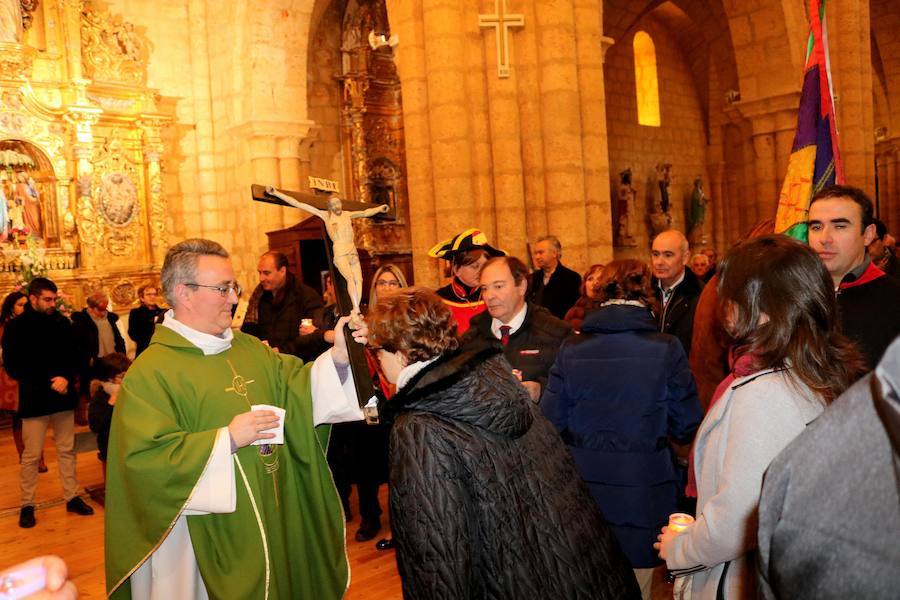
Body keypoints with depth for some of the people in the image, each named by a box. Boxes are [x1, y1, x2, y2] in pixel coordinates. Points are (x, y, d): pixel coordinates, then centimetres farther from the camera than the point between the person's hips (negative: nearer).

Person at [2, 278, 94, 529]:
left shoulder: (62, 323, 3)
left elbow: (74, 357, 9)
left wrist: (67, 378, -12)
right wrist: (49, 381, -15)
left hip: (63, 398, 3)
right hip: (34, 401, -3)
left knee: (67, 451, 11)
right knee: (31, 456, 4)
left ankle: (72, 497, 21)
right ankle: (27, 505, 17)